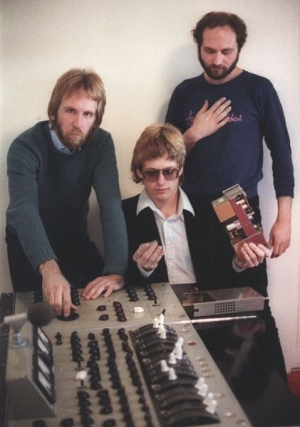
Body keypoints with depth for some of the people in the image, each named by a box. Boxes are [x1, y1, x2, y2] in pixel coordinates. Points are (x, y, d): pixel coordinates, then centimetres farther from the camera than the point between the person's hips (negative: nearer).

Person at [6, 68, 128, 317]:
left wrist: (116, 269, -42)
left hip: (76, 239, 3)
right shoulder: (26, 147, -26)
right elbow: (24, 210, -40)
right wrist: (49, 269, -59)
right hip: (30, 244, -3)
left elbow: (111, 203, -26)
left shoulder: (101, 143, -16)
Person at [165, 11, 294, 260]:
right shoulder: (185, 91, 5)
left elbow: (281, 153, -4)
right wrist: (194, 134, -12)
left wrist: (284, 219, -8)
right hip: (191, 208, 3)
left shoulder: (258, 89, -4)